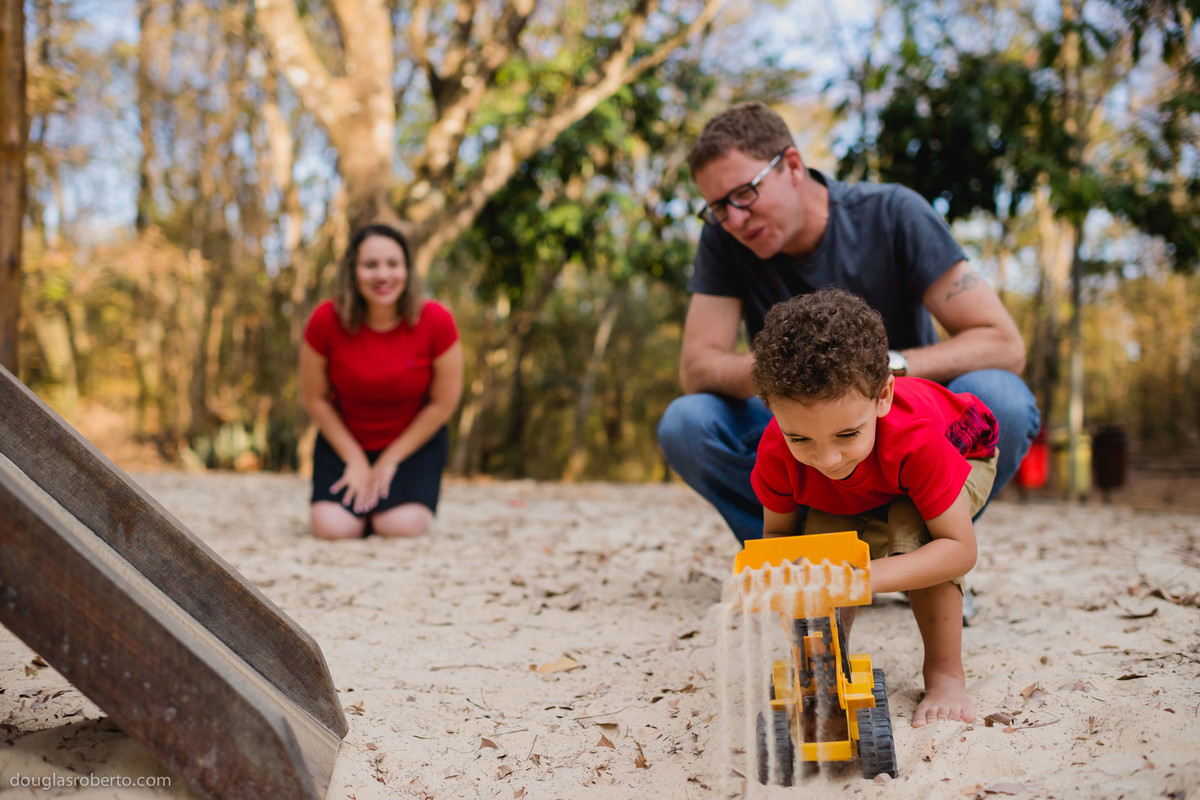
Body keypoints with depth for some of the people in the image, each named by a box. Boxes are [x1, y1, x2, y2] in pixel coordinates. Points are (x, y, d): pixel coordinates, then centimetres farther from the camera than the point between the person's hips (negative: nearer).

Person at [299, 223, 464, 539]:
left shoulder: (436, 321, -21)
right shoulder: (326, 320, -20)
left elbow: (443, 403, -10)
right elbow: (315, 398, -6)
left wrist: (390, 460, -7)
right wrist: (355, 460, -6)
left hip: (415, 440, -1)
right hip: (345, 440, 1)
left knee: (402, 526, -22)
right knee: (333, 527, -19)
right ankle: (361, 501, 17)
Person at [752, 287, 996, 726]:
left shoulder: (916, 439, -47)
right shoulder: (777, 451, -35)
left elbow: (961, 549, -41)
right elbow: (777, 531, -16)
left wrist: (865, 576, -54)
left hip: (963, 455, -3)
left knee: (911, 527, -34)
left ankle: (945, 674, -17)